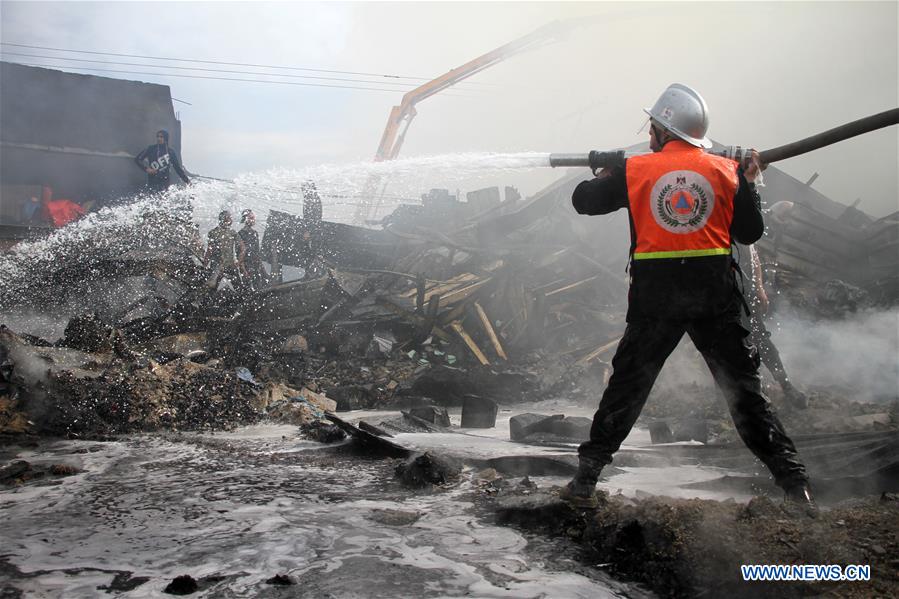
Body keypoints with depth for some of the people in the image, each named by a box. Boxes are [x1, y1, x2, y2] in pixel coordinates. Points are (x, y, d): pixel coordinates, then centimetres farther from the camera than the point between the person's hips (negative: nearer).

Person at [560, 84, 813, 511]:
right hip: (716, 295, 1)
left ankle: (585, 479, 14)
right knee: (745, 390, 11)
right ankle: (794, 483, 14)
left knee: (626, 388, 11)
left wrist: (605, 176, 30)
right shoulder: (726, 170, 4)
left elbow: (583, 200, 10)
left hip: (655, 296, -1)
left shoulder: (635, 170, 0)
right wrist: (749, 182, 21)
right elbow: (750, 234, 8)